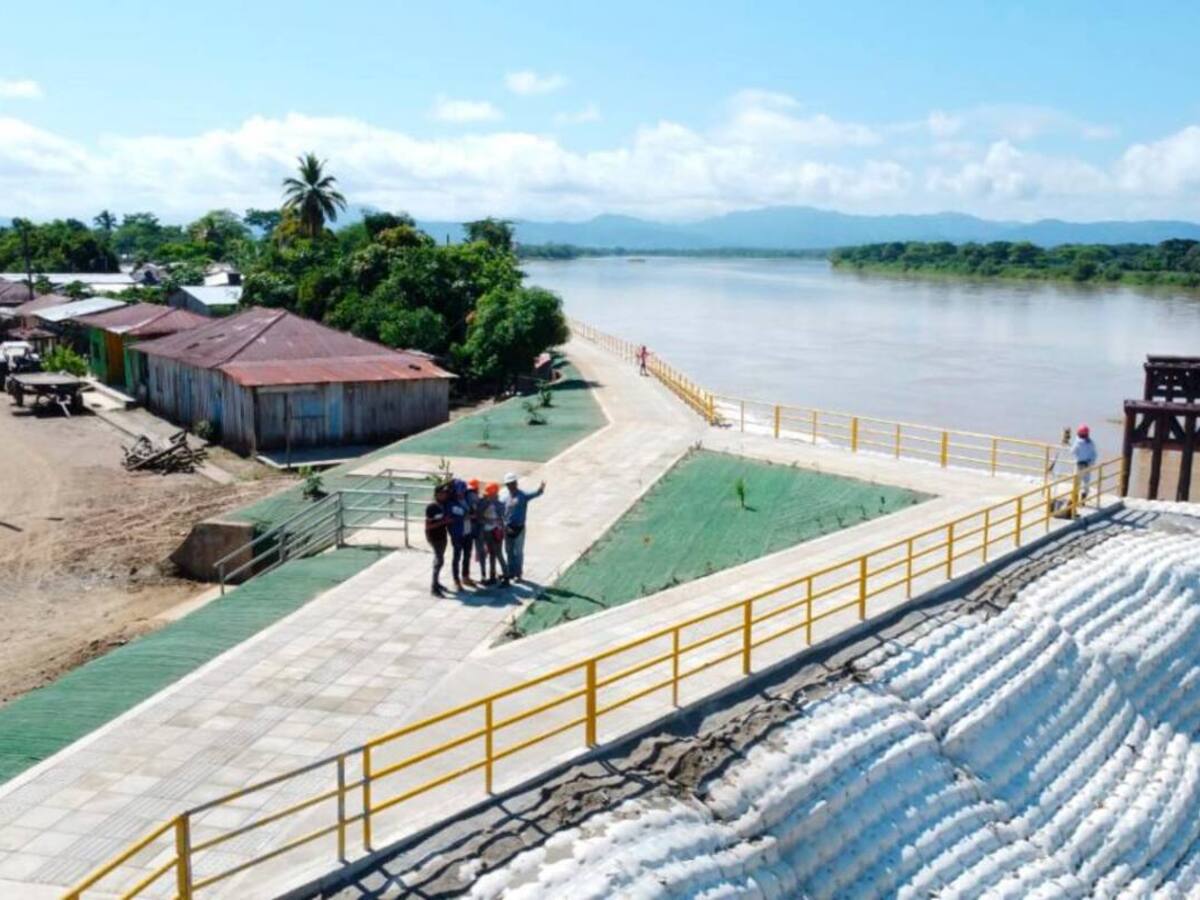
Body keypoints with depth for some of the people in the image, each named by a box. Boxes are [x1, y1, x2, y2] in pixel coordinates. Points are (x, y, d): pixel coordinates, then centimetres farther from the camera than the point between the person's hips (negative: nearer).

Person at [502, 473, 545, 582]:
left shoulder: (523, 495, -9)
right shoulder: (506, 497, 3)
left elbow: (536, 494, -26)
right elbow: (502, 512, 6)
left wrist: (541, 489, -47)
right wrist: (505, 526, -3)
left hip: (519, 528, -4)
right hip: (508, 528, 4)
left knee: (518, 551, 3)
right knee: (509, 551, 14)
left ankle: (519, 574, 14)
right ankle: (511, 572, 28)